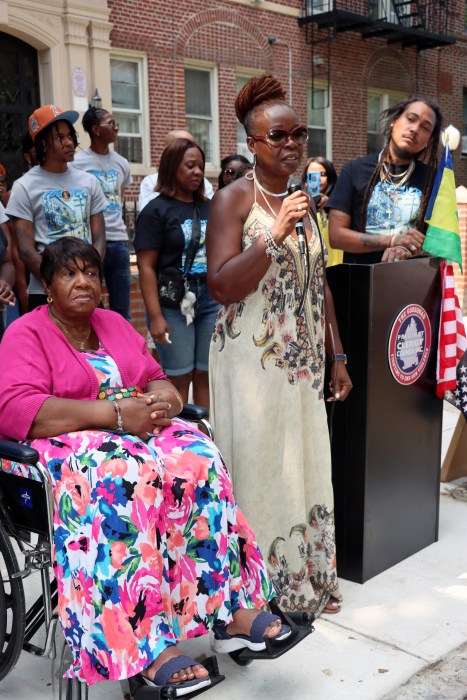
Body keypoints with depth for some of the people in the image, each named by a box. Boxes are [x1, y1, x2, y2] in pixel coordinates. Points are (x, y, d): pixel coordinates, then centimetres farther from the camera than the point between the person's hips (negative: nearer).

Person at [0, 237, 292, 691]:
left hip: (138, 432, 5)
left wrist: (160, 400, -11)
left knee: (197, 460, -25)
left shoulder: (115, 324, 18)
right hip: (68, 446, -5)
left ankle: (230, 608, -23)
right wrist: (117, 413, -24)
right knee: (120, 482, -37)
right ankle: (147, 649, -37)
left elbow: (160, 383, 16)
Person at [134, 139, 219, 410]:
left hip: (212, 300, 4)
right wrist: (156, 316, -14)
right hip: (174, 304, -4)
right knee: (179, 379, 1)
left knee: (207, 376, 8)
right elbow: (146, 267, -7)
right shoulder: (156, 210, -2)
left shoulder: (209, 208, 13)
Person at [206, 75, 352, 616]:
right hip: (253, 361, -6)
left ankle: (307, 578, 28)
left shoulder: (305, 198, 13)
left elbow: (319, 284, 15)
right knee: (257, 465, 1)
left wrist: (336, 356, 13)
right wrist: (276, 235, -24)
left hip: (303, 360, 6)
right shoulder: (233, 199, -7)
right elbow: (221, 286, -17)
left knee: (304, 464, 12)